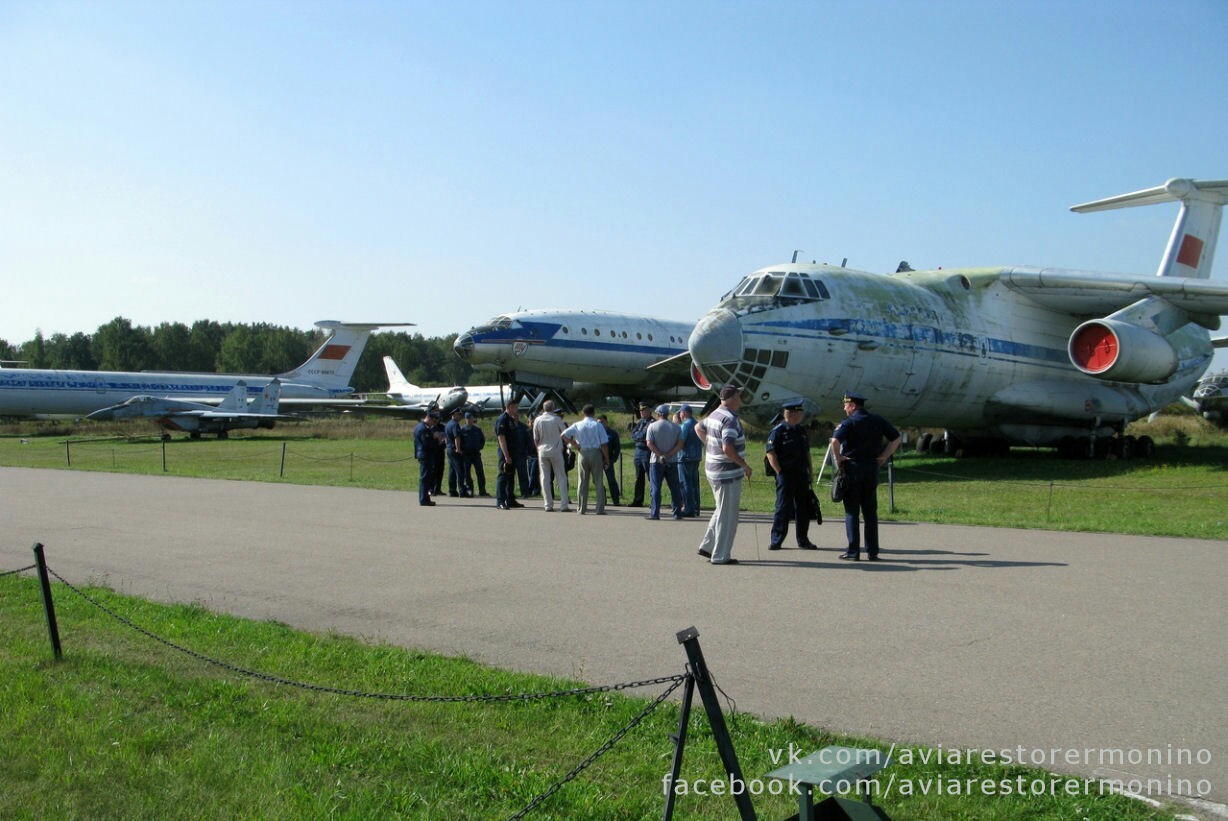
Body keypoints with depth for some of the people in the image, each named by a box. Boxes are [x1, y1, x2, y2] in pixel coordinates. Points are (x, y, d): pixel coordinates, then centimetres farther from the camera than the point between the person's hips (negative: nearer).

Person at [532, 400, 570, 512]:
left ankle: (548, 505, 3)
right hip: (556, 451, -2)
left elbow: (535, 439, 5)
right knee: (561, 478, 4)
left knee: (545, 478, 6)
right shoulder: (556, 419, -6)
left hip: (543, 451, 2)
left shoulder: (537, 420, 1)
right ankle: (564, 505, -2)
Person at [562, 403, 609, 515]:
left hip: (583, 453, 2)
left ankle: (582, 509, 10)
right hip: (596, 452, -2)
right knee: (599, 481, 2)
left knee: (583, 481, 9)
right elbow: (604, 444, -5)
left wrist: (575, 445, 3)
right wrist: (607, 459, 2)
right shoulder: (598, 425, -3)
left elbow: (564, 435, -2)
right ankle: (600, 509, -1)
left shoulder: (577, 425, 2)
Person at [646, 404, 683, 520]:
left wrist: (660, 455, -14)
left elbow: (649, 444, -13)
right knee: (675, 488, 9)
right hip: (672, 462, 3)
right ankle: (677, 513, 10)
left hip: (656, 462, -3)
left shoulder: (652, 426, -3)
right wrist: (669, 454, -10)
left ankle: (654, 513, -4)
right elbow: (680, 444, -4)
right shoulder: (675, 427, 5)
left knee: (655, 488, 0)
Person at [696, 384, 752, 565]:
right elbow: (728, 449, -29)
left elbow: (699, 428, 26)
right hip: (728, 473, -9)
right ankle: (720, 556, 5)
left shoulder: (715, 414, 8)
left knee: (722, 511, 22)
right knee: (727, 515, 0)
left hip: (713, 470, 9)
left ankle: (707, 546, 24)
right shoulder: (730, 419, -21)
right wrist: (745, 465, -18)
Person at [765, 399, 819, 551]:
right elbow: (770, 453, -12)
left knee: (804, 509, 10)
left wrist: (810, 471, 15)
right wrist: (780, 472, -14)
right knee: (783, 509, -3)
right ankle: (776, 541, 6)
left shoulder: (801, 431, 13)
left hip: (802, 476, 7)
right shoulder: (778, 431, -9)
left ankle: (803, 540, 20)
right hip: (785, 476, -7)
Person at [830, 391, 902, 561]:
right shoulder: (878, 420, 8)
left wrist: (838, 459, -10)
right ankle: (872, 552, 10)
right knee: (870, 511, 10)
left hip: (852, 468, -4)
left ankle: (853, 551, 0)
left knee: (851, 511, 1)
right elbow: (897, 438, 11)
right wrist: (884, 457, 10)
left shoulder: (848, 422, -8)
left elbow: (835, 440, -24)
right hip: (872, 468, 5)